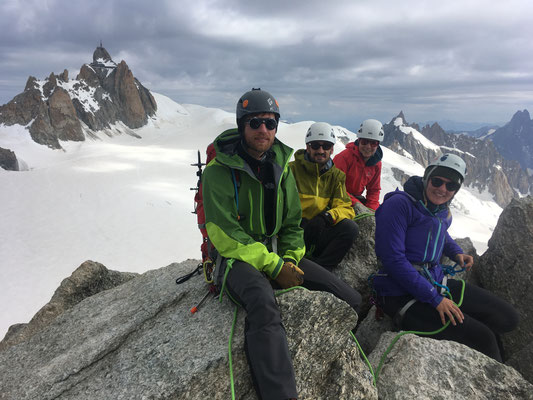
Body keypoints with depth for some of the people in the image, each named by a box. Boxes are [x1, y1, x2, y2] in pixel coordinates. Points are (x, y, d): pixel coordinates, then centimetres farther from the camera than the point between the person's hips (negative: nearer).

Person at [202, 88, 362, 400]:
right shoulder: (219, 172, -10)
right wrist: (273, 266, -21)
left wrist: (290, 260, -6)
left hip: (277, 254, 6)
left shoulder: (281, 167, 8)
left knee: (352, 301, -3)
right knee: (264, 304, -40)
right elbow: (225, 236, -16)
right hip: (236, 258, -5)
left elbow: (292, 225, 12)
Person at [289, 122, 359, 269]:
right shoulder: (292, 169, 3)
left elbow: (345, 207, 7)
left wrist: (326, 217, -15)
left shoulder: (336, 176, 15)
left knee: (350, 227, -24)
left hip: (318, 234, 4)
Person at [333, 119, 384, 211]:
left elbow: (374, 190, 9)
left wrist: (371, 211, -8)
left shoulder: (376, 163, 1)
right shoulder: (345, 156, -19)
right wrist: (355, 204, -26)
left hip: (356, 198, 7)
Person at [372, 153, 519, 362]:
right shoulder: (399, 204, -17)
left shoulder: (443, 211, 9)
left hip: (436, 282, 8)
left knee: (508, 318, 3)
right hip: (403, 295, -8)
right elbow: (393, 260, -22)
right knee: (482, 339, -15)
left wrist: (456, 252, 10)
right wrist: (435, 299, -21)